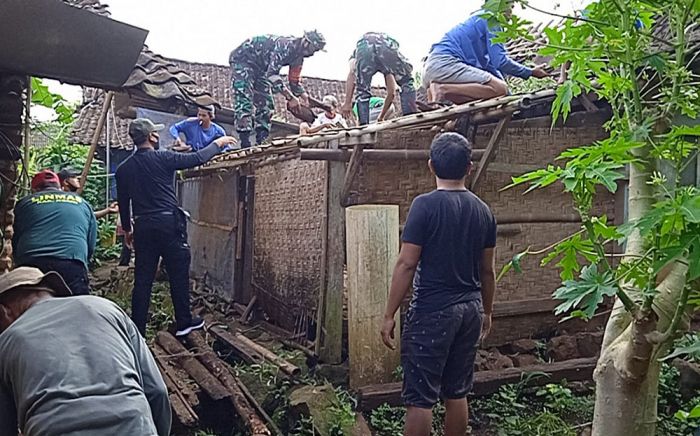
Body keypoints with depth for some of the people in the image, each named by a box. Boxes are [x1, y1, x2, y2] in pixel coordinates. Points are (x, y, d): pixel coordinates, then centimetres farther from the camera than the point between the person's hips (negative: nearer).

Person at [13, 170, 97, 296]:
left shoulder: (25, 203, 23)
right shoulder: (83, 203, 23)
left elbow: (16, 243, 26)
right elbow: (91, 246, 20)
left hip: (30, 266, 1)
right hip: (72, 266, -1)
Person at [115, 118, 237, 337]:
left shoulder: (123, 169, 7)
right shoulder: (163, 158, -9)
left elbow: (123, 202, 13)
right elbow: (196, 158, -3)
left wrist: (127, 229, 25)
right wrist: (218, 143, 11)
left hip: (143, 227, 5)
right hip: (168, 223, -5)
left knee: (142, 280, 7)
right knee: (179, 274, 8)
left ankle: (137, 330, 10)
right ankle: (183, 322, 19)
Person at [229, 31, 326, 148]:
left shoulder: (298, 56, -2)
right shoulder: (284, 45, -31)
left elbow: (295, 81, 8)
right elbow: (272, 74, -39)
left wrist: (306, 99, -5)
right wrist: (290, 97, -39)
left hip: (259, 67, 10)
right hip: (242, 58, -10)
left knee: (265, 103, 2)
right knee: (244, 100, -18)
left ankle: (262, 142, 2)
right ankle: (245, 144, -21)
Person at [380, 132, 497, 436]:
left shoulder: (426, 205, -12)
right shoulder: (482, 210, 5)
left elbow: (406, 264, -14)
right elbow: (488, 270, 11)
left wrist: (389, 315, -8)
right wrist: (486, 311, 24)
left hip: (432, 311, -6)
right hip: (470, 309, 6)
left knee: (420, 396, 2)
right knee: (457, 393, 16)